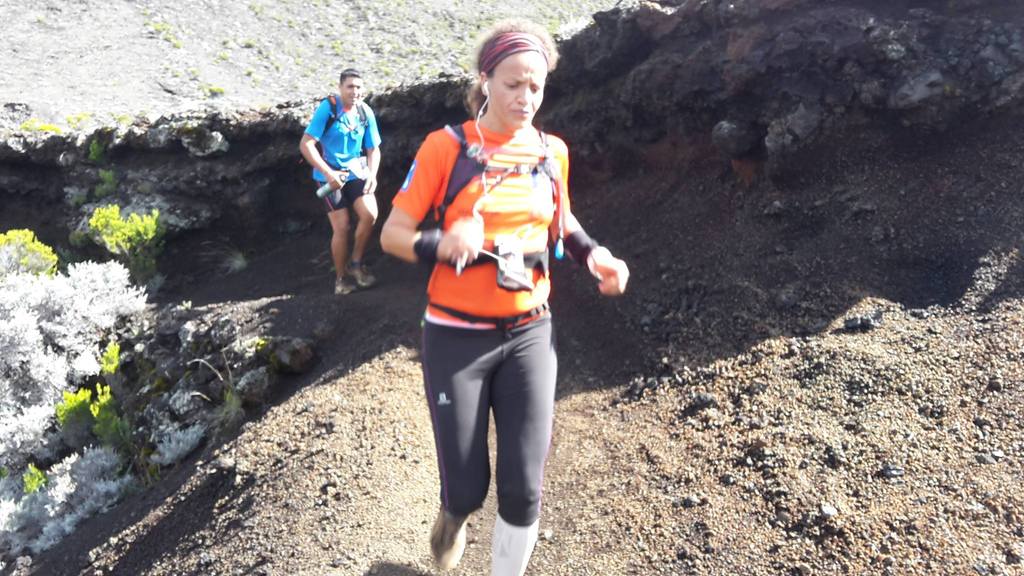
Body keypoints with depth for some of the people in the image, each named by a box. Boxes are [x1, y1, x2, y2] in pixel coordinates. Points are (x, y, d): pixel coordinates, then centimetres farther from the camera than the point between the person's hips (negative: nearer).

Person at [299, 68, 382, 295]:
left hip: (355, 172, 3)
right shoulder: (327, 108, -13)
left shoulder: (366, 112, -1)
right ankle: (340, 277, 16)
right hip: (330, 175, -3)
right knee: (342, 228, -5)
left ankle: (356, 263, 4)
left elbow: (374, 149, 8)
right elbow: (306, 144, -16)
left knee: (370, 214, -19)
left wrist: (372, 174, -10)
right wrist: (328, 173, -22)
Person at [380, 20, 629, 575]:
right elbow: (392, 234, -8)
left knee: (523, 490, 1)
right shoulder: (445, 145, -9)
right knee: (466, 489, 5)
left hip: (529, 334, 3)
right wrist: (440, 244, -29)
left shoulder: (551, 151, 3)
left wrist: (592, 253, 0)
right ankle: (453, 516, 45)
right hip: (456, 336, -3)